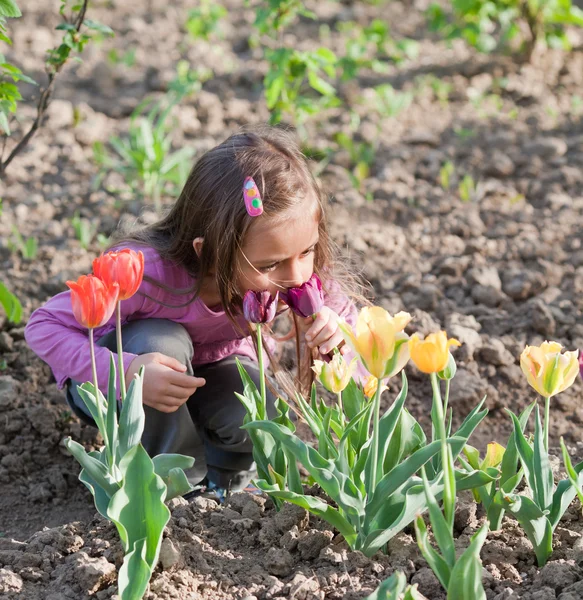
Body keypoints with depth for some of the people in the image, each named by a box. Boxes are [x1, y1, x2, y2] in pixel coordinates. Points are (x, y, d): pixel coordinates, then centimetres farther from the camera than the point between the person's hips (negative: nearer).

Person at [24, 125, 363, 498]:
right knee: (160, 339, -37)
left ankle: (222, 479, 9)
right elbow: (44, 327, -32)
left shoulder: (303, 269, -30)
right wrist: (124, 373, -49)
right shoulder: (146, 274, -41)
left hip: (211, 369, 3)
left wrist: (337, 332, -38)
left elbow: (348, 316, -12)